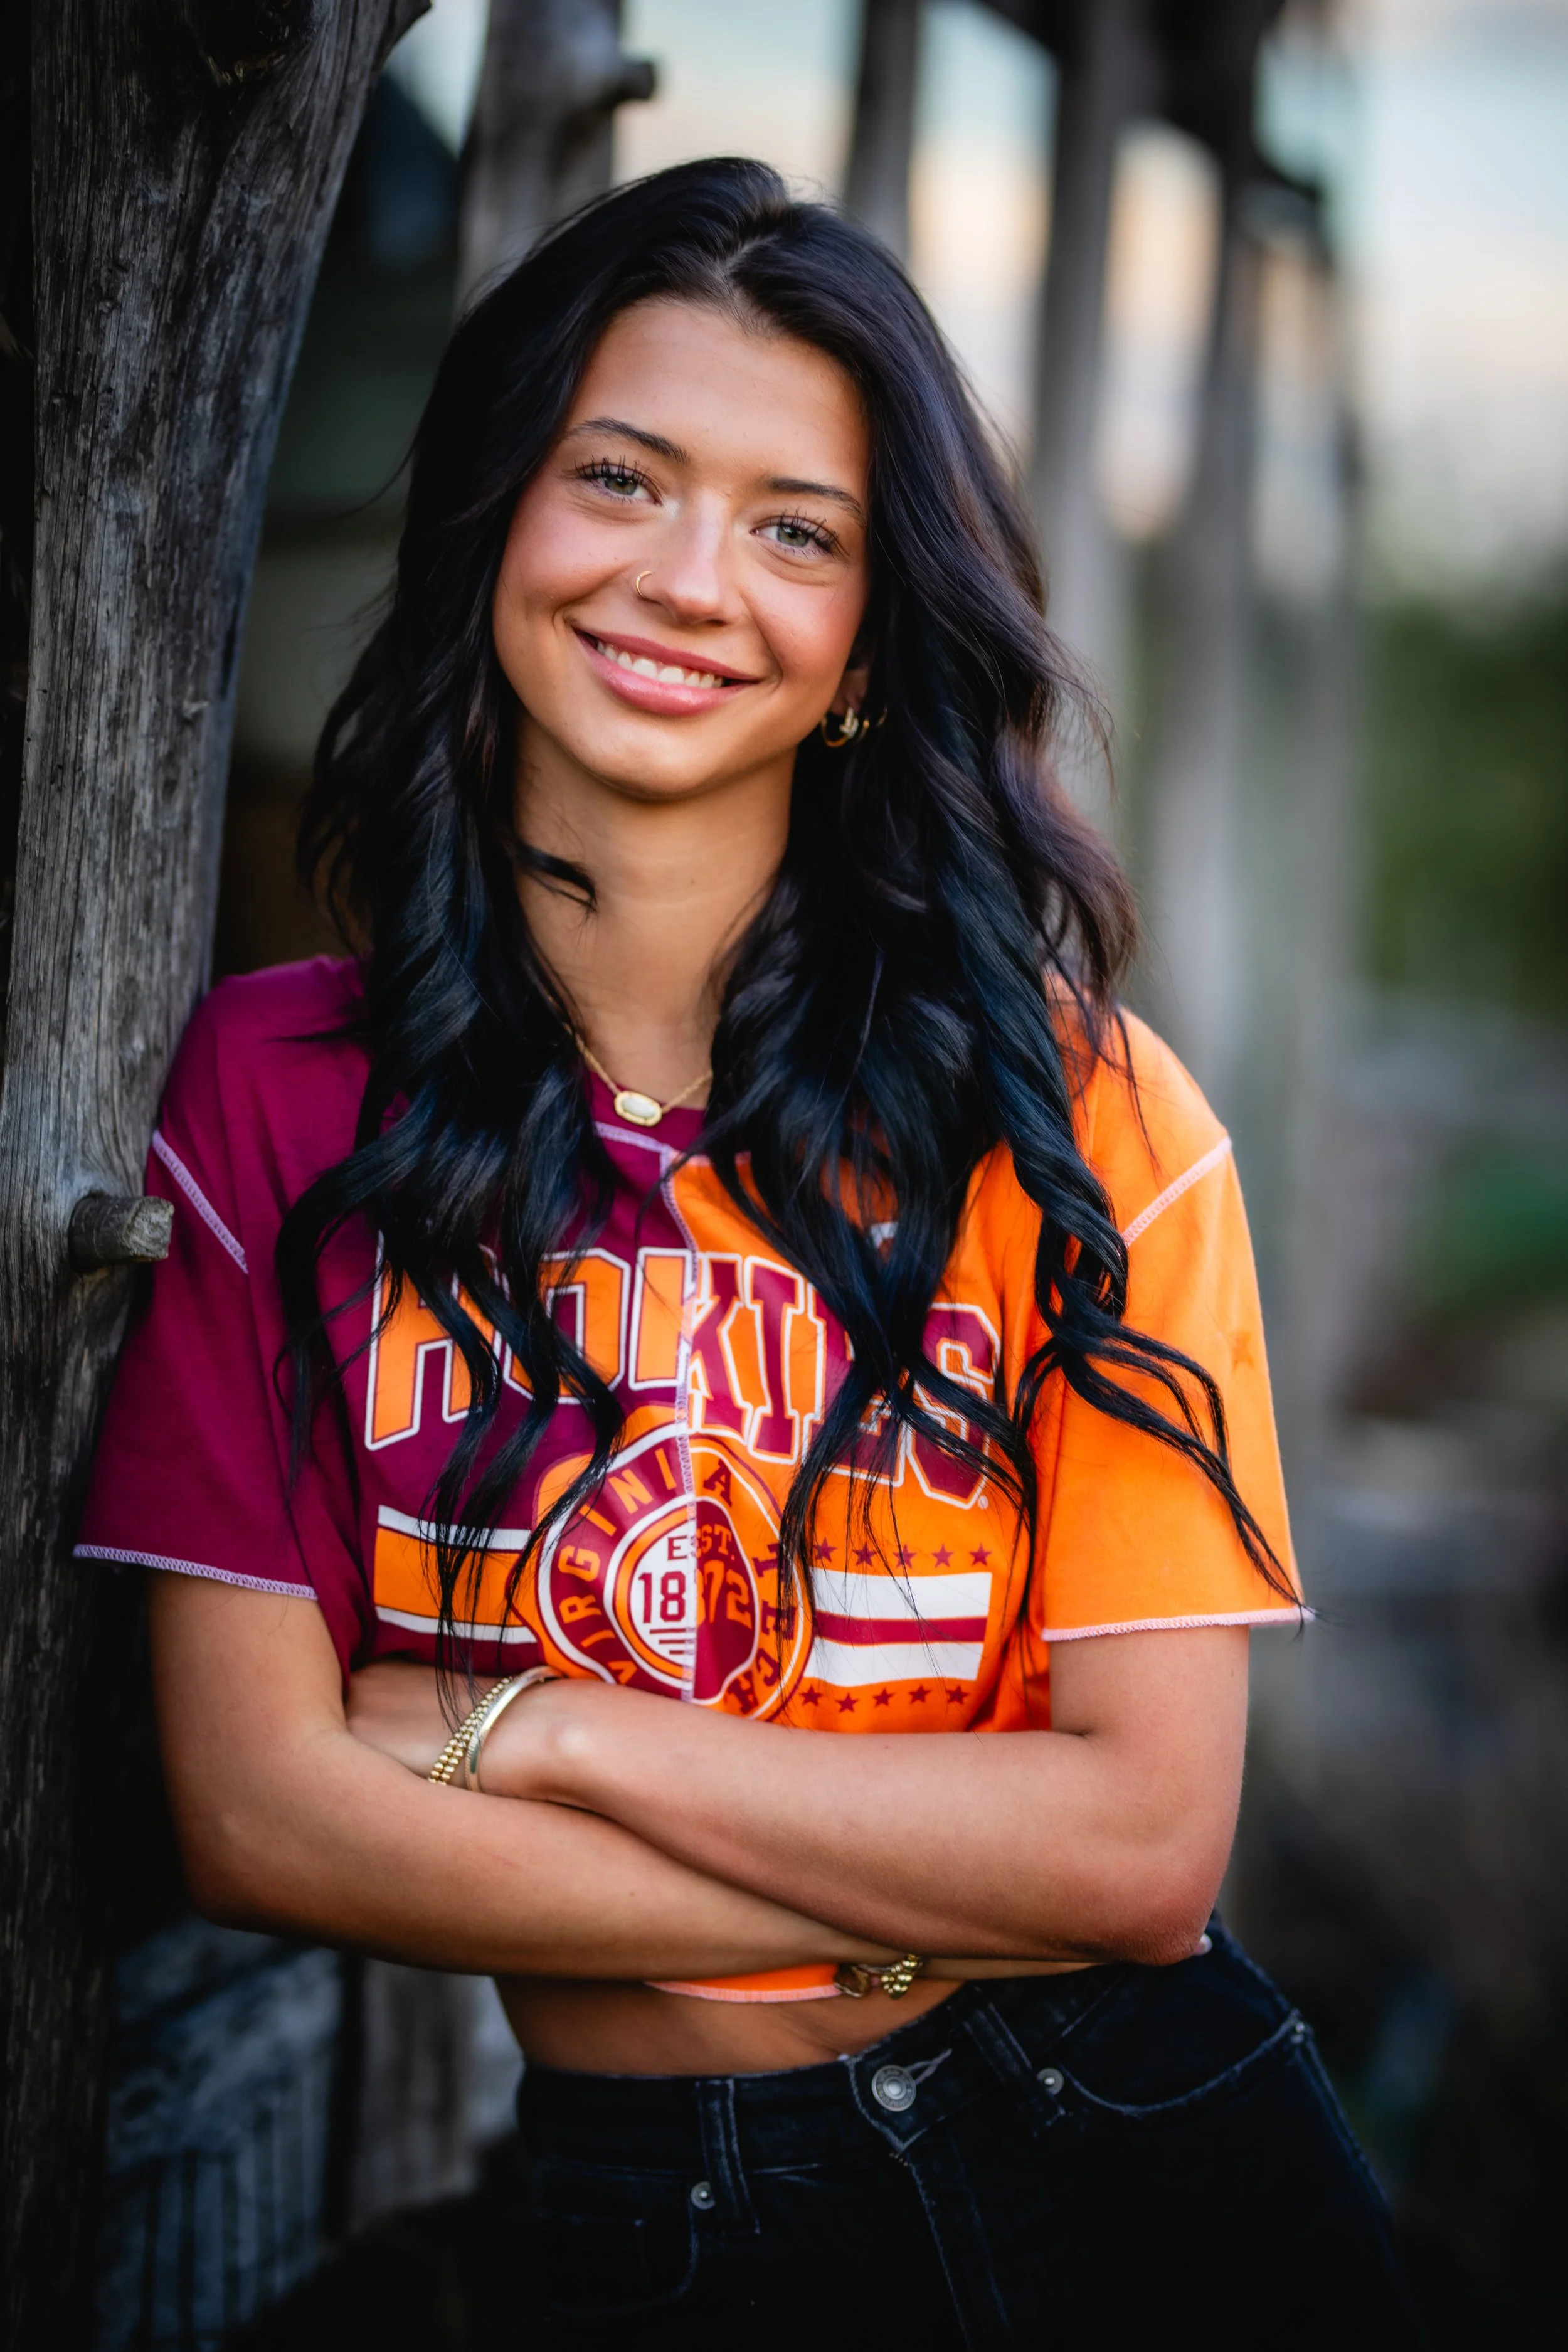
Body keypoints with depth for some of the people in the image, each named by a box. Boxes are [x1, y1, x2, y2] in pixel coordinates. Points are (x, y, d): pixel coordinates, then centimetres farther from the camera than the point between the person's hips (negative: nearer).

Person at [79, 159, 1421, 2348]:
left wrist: (521, 1728, -16)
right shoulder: (273, 1090, -7)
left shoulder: (1077, 1113, -10)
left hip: (1136, 2163, 0)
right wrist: (945, 1902, -16)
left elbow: (1148, 1835, -14)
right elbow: (259, 1809, -13)